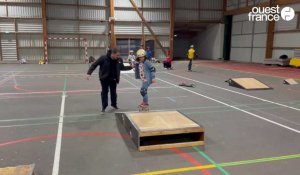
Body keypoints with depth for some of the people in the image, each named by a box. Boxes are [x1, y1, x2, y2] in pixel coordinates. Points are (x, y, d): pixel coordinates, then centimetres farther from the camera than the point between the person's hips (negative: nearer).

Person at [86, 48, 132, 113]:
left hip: (113, 79, 4)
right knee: (104, 92, -2)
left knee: (113, 92, 15)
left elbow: (122, 67, 11)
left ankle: (114, 104, 36)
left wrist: (131, 67, 1)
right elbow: (94, 65, -14)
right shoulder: (103, 58, -20)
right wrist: (89, 73, -21)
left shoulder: (119, 60, -8)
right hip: (104, 79, -3)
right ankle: (104, 107, 10)